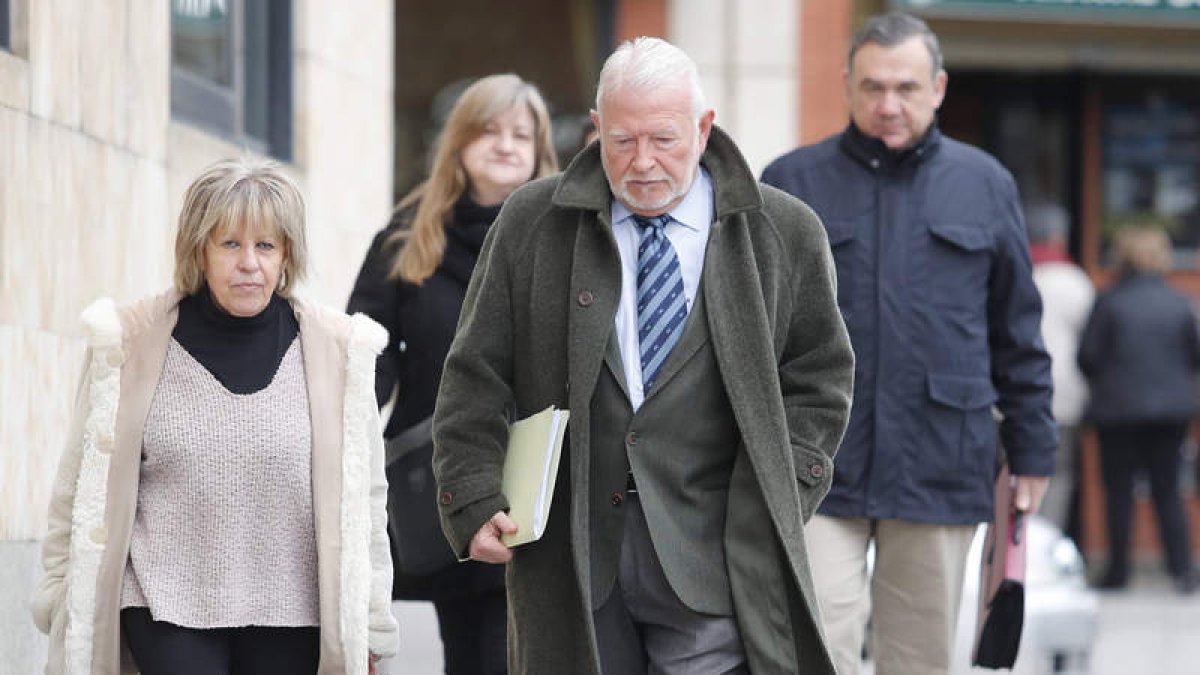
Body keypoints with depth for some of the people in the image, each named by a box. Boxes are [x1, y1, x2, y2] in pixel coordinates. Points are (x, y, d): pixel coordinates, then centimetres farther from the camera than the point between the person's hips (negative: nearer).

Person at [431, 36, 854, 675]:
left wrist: (779, 499, 0)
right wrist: (475, 500, -2)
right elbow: (476, 376, 8)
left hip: (714, 549, -1)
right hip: (572, 552, 1)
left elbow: (818, 376, 12)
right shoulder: (531, 225, 7)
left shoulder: (783, 234, 6)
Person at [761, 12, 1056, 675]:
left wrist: (1031, 450, 11)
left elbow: (1018, 336, 13)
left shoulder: (985, 186, 9)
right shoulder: (791, 184, 5)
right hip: (816, 470, -2)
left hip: (940, 469, 2)